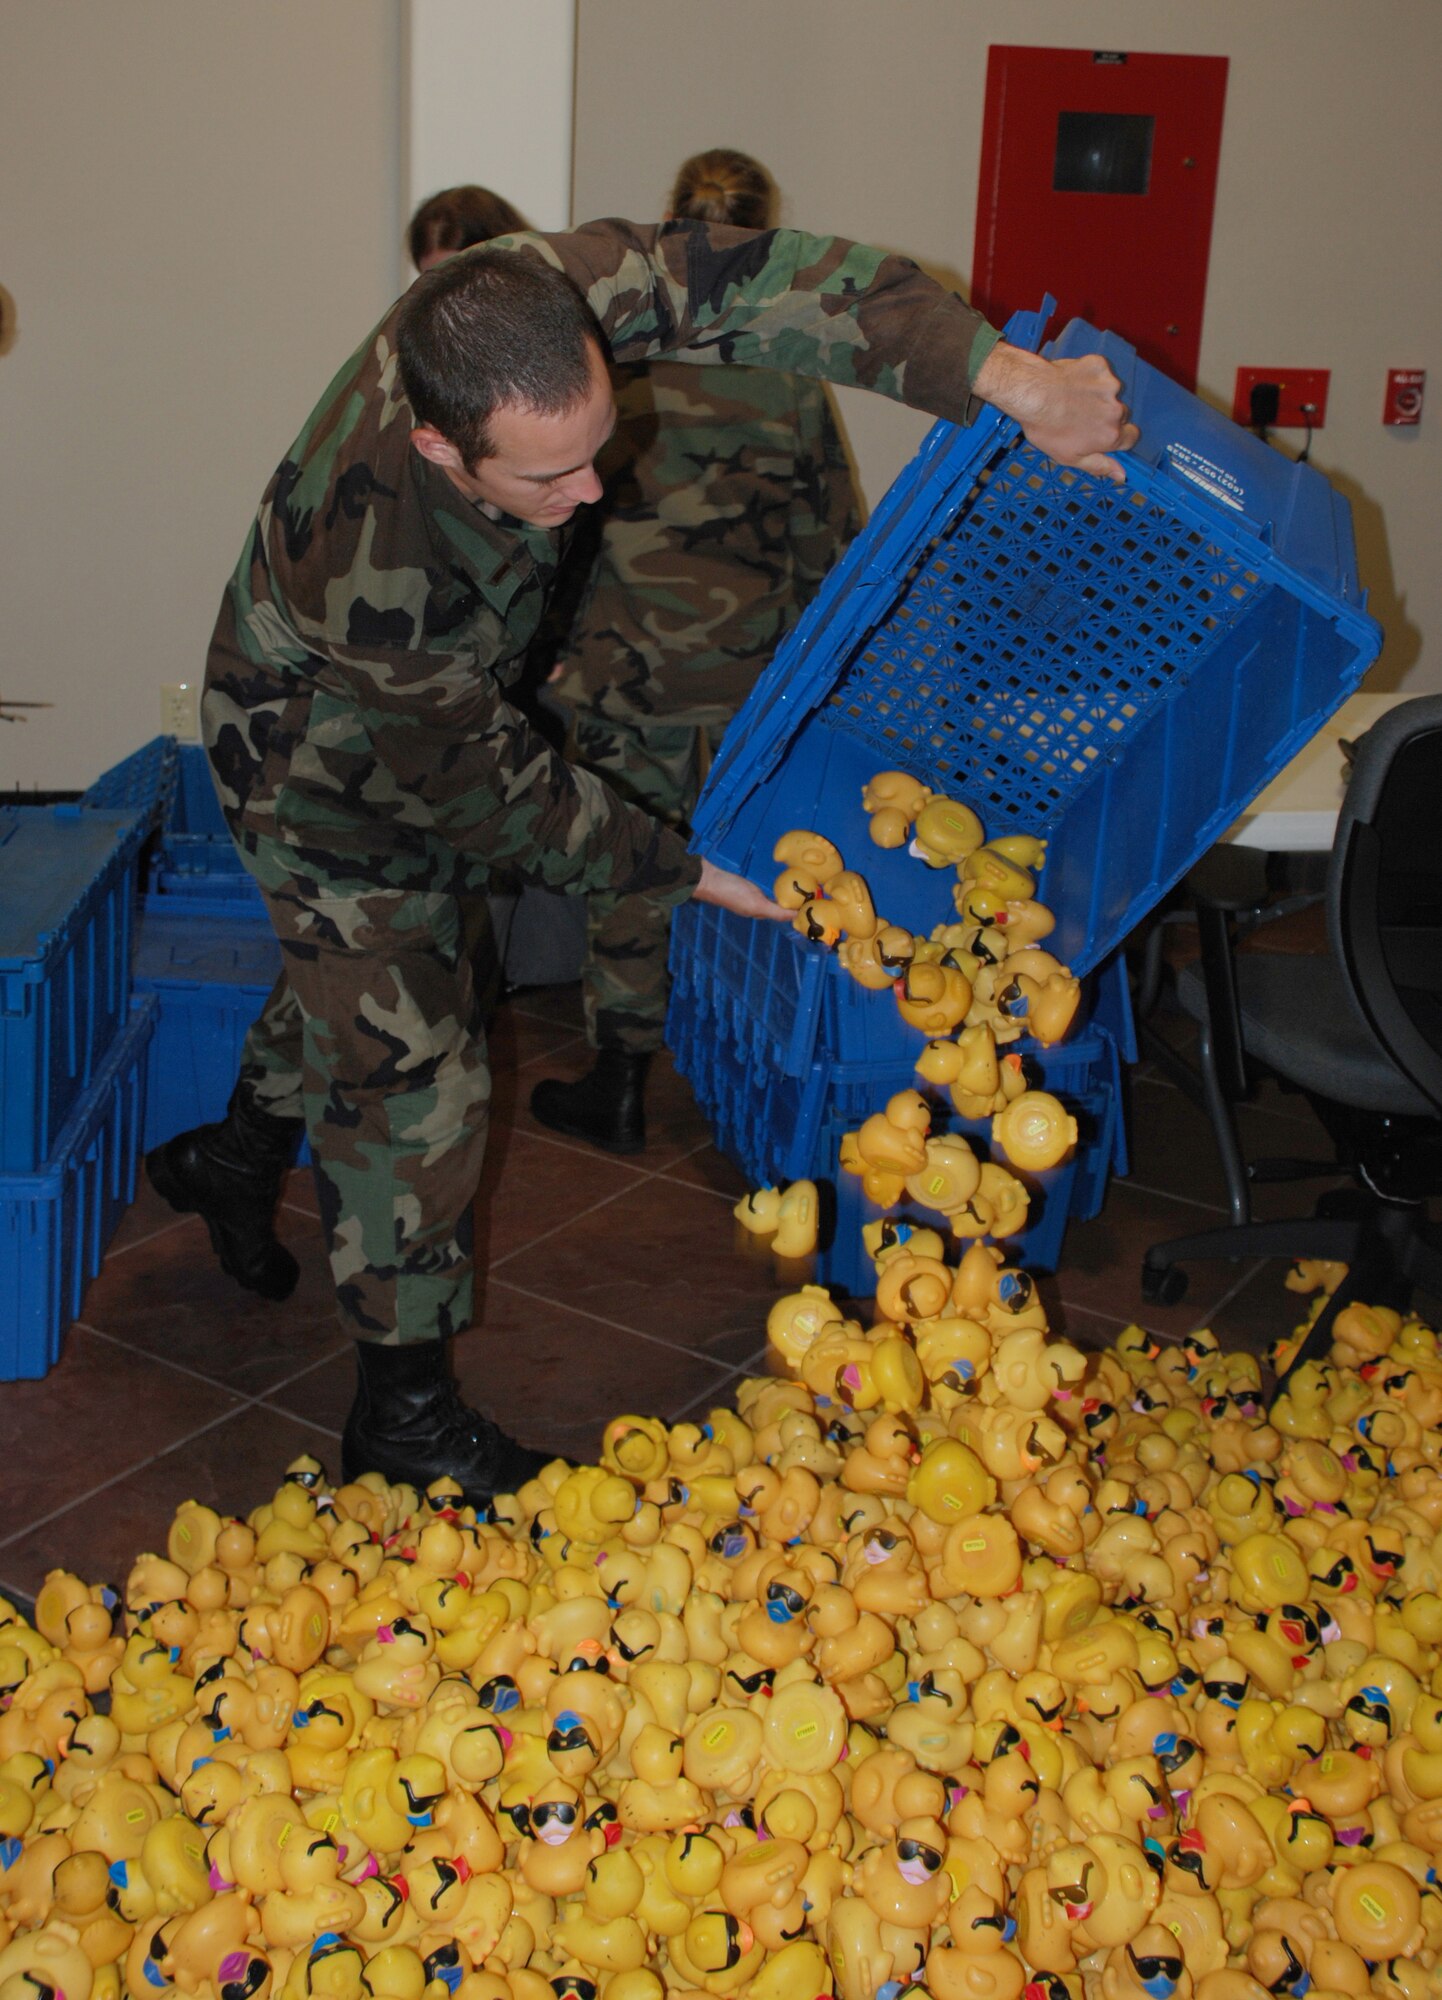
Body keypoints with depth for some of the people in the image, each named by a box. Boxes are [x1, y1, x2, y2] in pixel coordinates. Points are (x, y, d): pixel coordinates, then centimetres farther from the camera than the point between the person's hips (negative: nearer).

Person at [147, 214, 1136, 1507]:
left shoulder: (533, 306, -33)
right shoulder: (369, 573, -44)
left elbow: (750, 278, -34)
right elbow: (484, 795, -29)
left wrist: (1008, 378, -45)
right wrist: (695, 872, -23)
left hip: (439, 705, 7)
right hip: (333, 764, -7)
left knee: (354, 963, 27)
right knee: (412, 1075, -3)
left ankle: (234, 1157, 54)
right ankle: (404, 1419, 13)